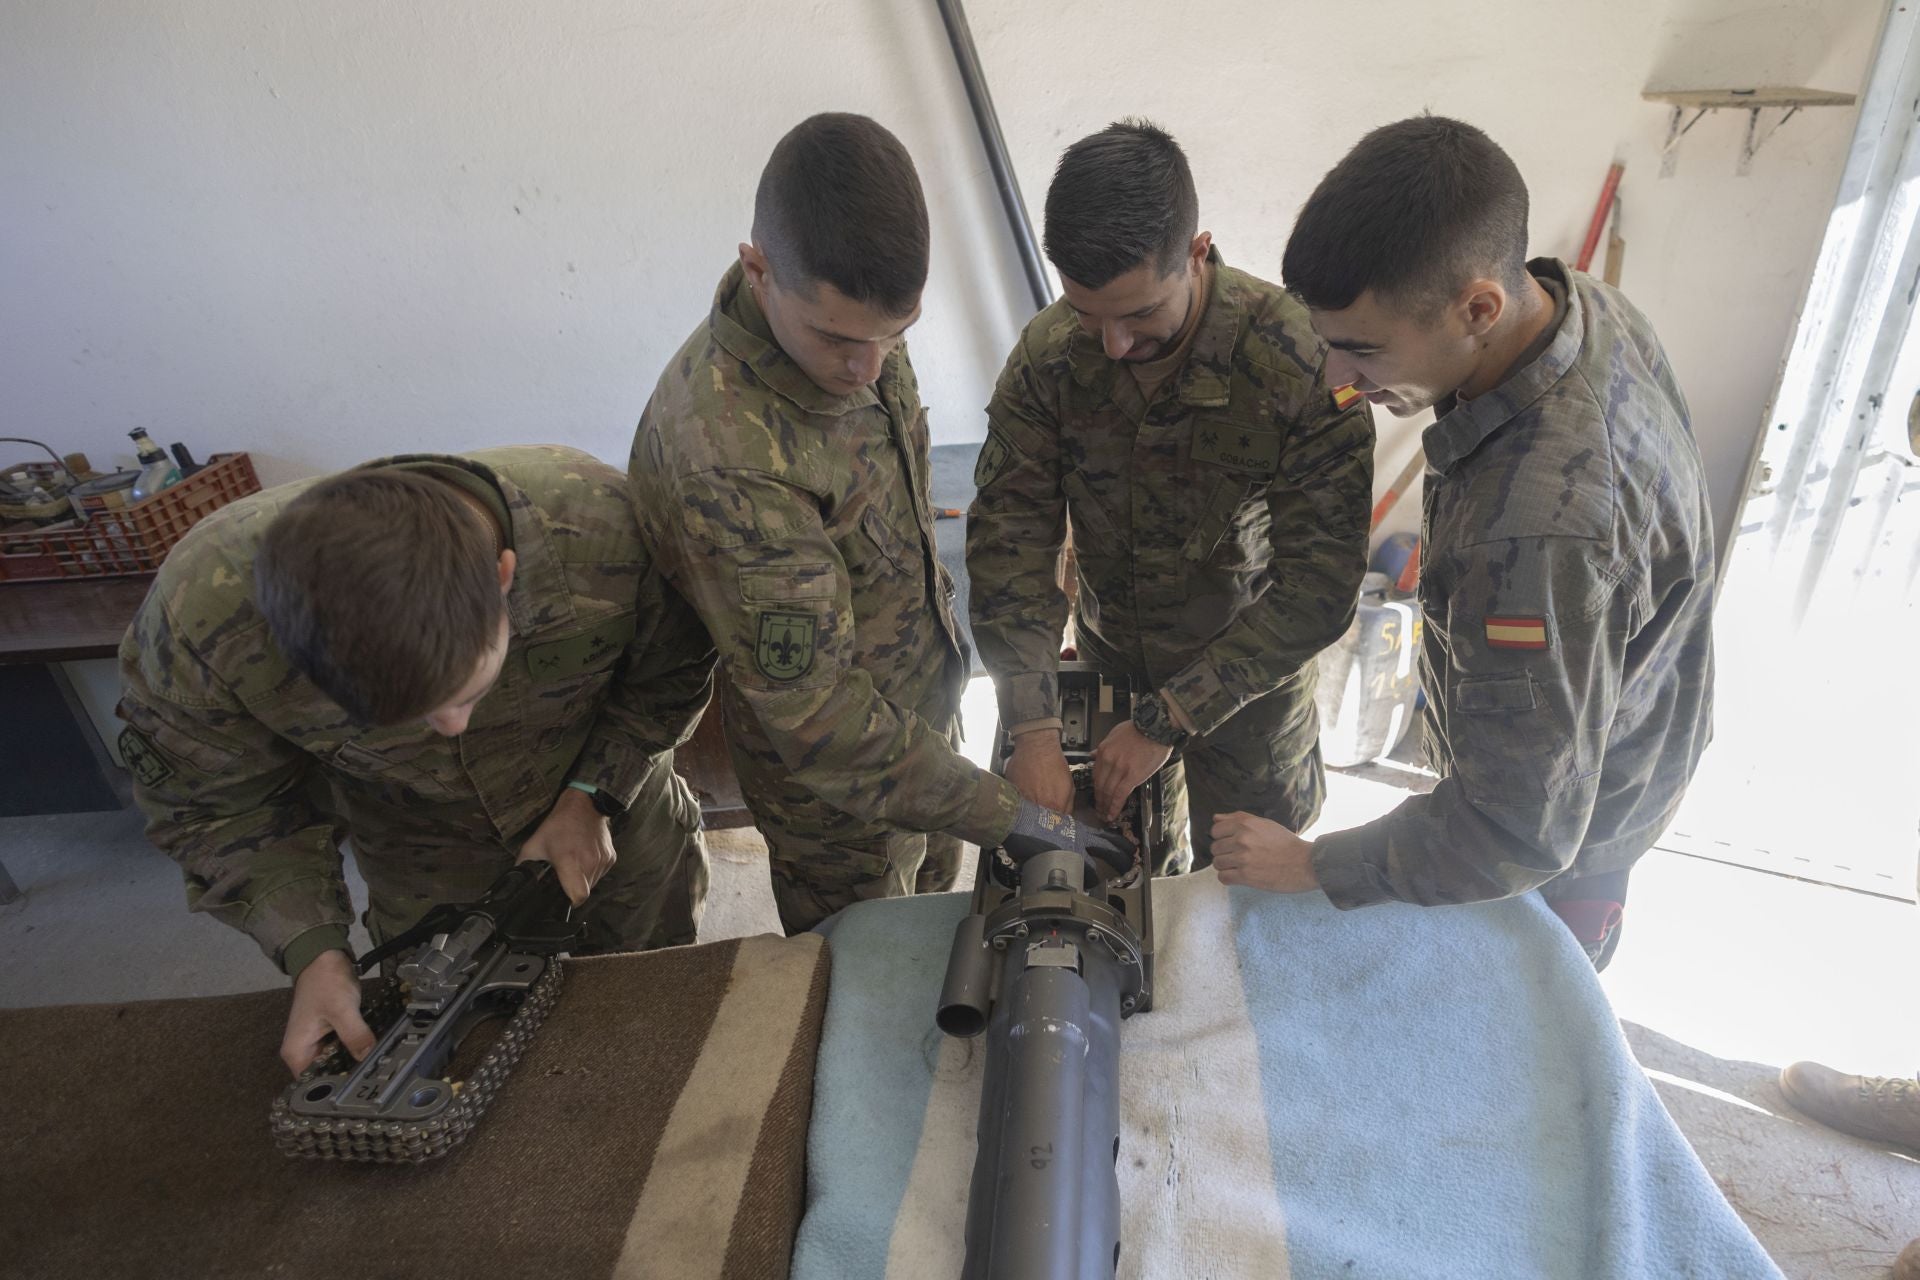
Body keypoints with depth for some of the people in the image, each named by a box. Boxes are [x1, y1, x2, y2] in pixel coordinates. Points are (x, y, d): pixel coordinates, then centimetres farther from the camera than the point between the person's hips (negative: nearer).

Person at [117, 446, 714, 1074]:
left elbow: (672, 669, -15)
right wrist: (312, 948, -23)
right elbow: (213, 805, -13)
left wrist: (591, 795, -22)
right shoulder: (200, 616, -34)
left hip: (616, 826, 1)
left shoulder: (607, 530, -39)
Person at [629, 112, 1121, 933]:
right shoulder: (720, 456, -38)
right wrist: (1007, 817, -28)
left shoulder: (856, 326, -11)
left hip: (925, 705, 7)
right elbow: (815, 713, -32)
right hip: (837, 786, -7)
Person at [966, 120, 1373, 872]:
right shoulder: (1047, 358, -18)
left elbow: (1318, 586, -26)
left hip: (1249, 674, -2)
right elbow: (1008, 539, -19)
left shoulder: (1303, 365, -27)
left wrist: (1167, 722, -28)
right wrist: (1034, 729, -27)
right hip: (1108, 661, 3)